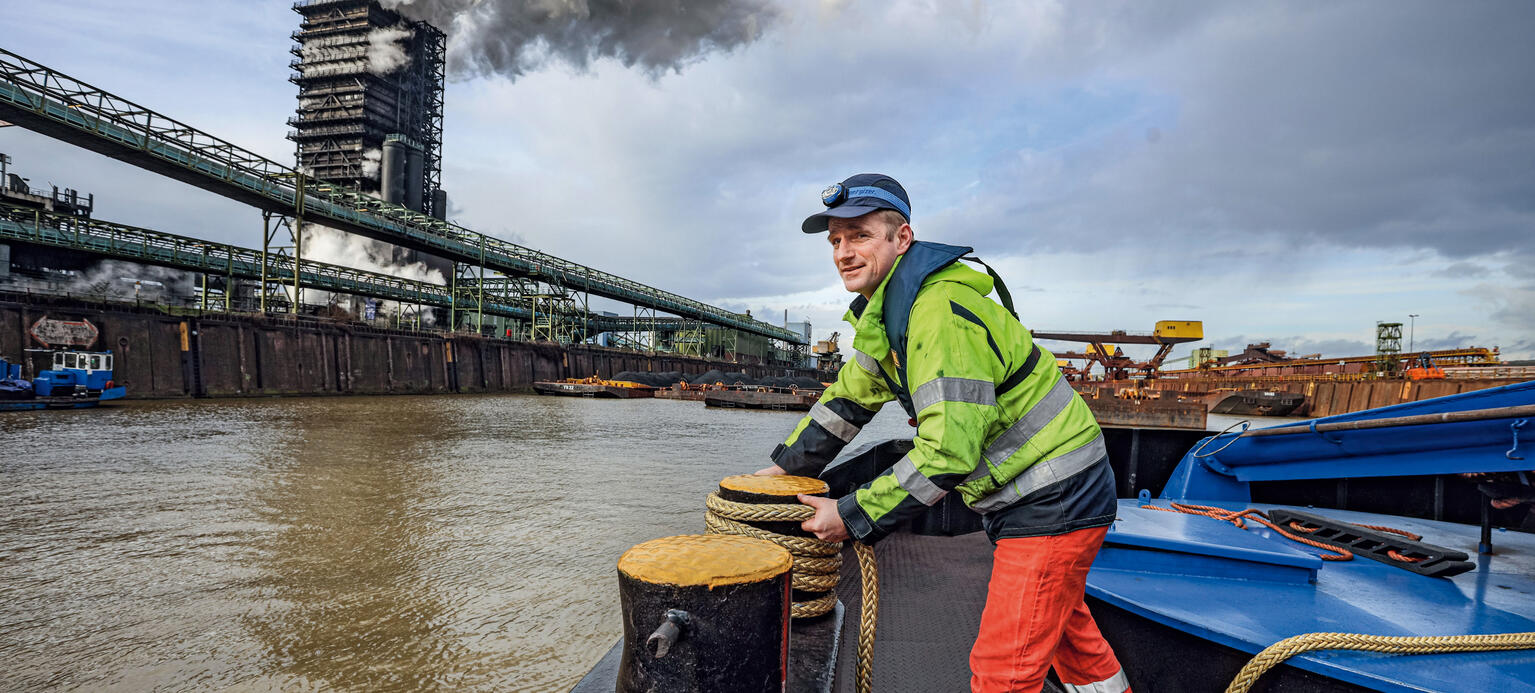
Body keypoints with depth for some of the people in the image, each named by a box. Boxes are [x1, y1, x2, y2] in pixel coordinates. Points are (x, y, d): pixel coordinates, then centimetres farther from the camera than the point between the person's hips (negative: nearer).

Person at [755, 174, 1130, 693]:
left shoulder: (941, 313, -27)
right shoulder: (887, 310, 6)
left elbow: (948, 454, -31)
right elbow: (851, 396, 17)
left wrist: (852, 517, -23)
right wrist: (787, 465, 14)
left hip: (1055, 502, -10)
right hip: (1029, 495, 10)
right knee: (1063, 628, 27)